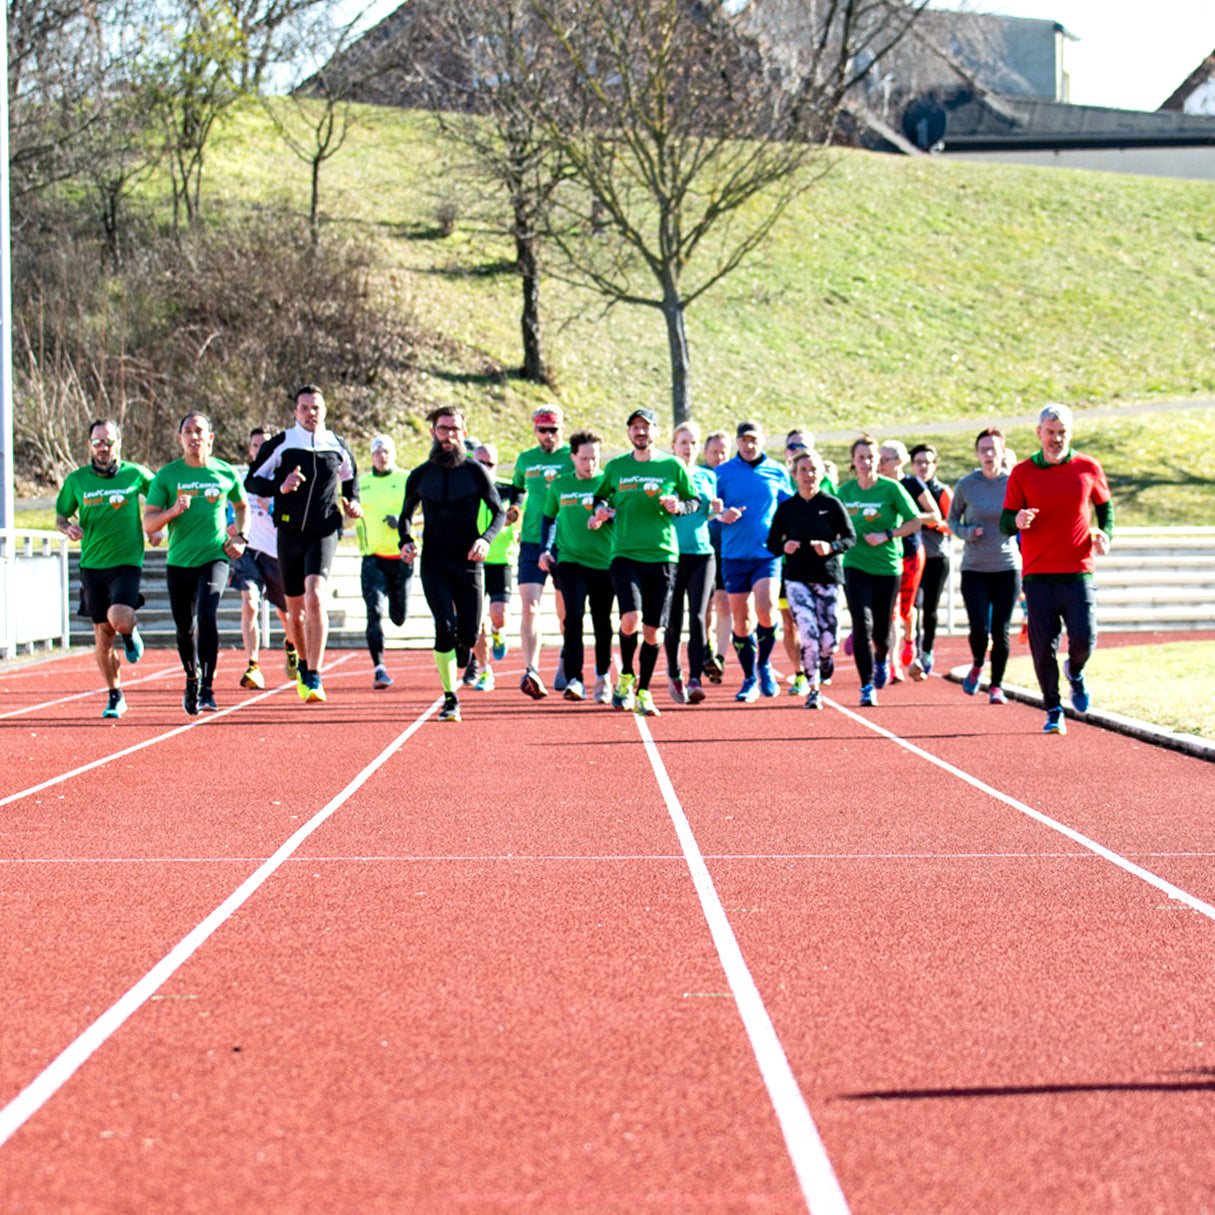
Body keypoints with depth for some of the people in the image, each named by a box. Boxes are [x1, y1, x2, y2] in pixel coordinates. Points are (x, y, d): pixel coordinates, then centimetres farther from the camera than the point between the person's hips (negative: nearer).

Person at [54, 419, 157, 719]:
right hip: (93, 565, 2)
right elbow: (60, 515, 14)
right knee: (102, 635, 5)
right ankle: (115, 697, 21)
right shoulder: (76, 479, 3)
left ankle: (131, 633, 13)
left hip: (127, 562, -2)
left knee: (119, 618, -25)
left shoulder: (135, 474, -1)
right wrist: (68, 527, -8)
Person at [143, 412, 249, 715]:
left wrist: (240, 537, 7)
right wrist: (173, 511, -23)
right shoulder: (166, 476, -1)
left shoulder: (226, 473, 3)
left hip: (214, 557, -1)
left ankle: (207, 688, -20)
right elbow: (148, 523, -5)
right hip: (179, 562, 1)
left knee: (207, 615, -23)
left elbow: (242, 505, 23)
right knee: (185, 629, 9)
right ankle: (192, 680, 36)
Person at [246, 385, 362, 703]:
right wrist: (280, 487, -14)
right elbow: (252, 481, 3)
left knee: (315, 597, -22)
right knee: (296, 611, 9)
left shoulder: (338, 447, 6)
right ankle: (304, 664, 37)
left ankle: (314, 677, -21)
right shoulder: (279, 445, -1)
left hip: (324, 533, -1)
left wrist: (352, 503, 6)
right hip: (290, 533, 1)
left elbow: (350, 478, 25)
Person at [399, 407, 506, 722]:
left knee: (469, 634, 0)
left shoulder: (476, 472, 0)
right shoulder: (419, 476, 6)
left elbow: (499, 512, 6)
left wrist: (486, 539, -13)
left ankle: (457, 669, 37)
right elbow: (406, 515, 19)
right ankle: (450, 699, -8)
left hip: (469, 564, 0)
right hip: (433, 565, 0)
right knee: (445, 626, -16)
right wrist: (406, 541, -1)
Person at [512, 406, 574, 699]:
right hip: (532, 542, 2)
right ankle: (530, 670, -23)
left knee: (566, 612, 8)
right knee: (529, 607, -14)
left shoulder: (573, 457, 2)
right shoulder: (525, 460, 11)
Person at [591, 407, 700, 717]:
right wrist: (600, 509, 0)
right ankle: (626, 677, 6)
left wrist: (678, 506, -8)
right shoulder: (616, 467, 7)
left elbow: (695, 500, 12)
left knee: (652, 630, 3)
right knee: (631, 619, -19)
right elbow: (600, 496, 22)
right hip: (624, 555, 0)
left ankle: (643, 692, 19)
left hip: (662, 556, 0)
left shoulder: (672, 466, 5)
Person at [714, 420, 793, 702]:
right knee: (740, 618, 3)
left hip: (768, 552, -1)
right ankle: (750, 680, 15)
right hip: (734, 554, 1)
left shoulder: (777, 472, 6)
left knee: (765, 610, -18)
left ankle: (764, 665, 7)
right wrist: (721, 514, -12)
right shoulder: (723, 472, 4)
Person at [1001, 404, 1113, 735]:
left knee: (1084, 639, -12)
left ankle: (1075, 672, 24)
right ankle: (1053, 711, 17)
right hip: (1037, 574, 0)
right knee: (1043, 647, -2)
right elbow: (1004, 522, 4)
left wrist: (1105, 534, 0)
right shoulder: (1022, 473, 3)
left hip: (1078, 572, 0)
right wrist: (1017, 522, -20)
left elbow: (1105, 506, 20)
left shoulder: (1089, 469, 5)